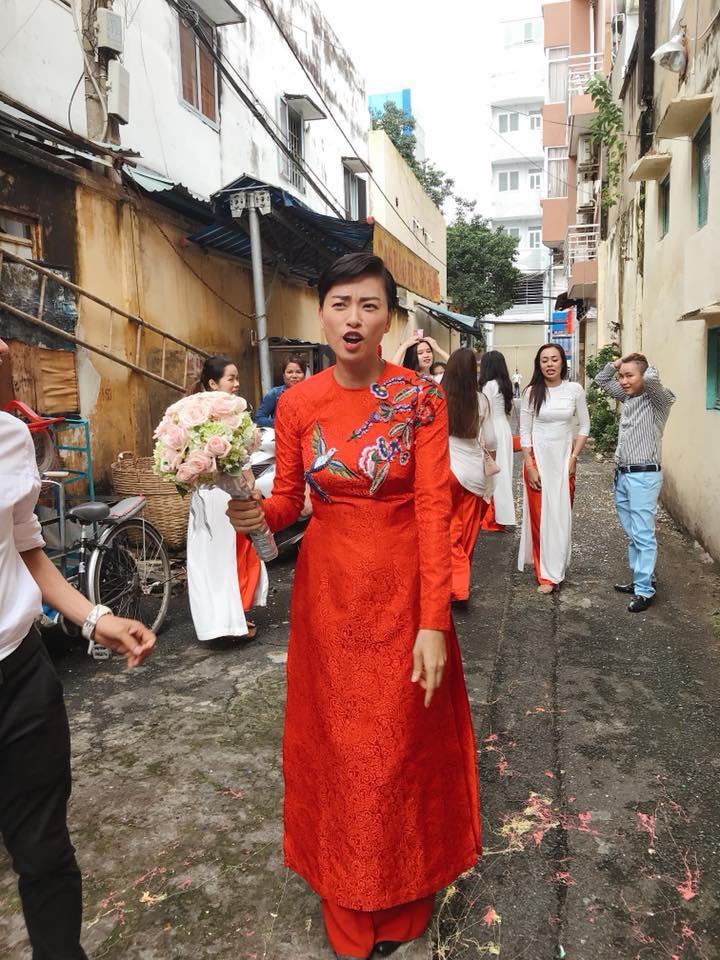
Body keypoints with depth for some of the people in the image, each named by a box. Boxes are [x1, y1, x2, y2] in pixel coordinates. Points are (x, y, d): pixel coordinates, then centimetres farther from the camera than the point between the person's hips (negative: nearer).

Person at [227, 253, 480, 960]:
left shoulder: (419, 396, -9)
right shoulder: (297, 403, -2)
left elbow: (433, 508, -12)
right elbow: (287, 499, 5)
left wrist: (434, 621, -17)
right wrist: (256, 514, -19)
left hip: (403, 588, -2)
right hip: (327, 589, 2)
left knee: (403, 739, 11)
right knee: (336, 738, 13)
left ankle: (402, 899, 40)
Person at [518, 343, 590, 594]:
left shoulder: (574, 390, -1)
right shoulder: (532, 392, -3)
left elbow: (584, 426, 6)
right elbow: (525, 431, -1)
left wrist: (574, 457, -3)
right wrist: (529, 466, -7)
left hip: (564, 459, 1)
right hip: (538, 458, 0)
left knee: (561, 515, 1)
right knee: (539, 515, 2)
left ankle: (552, 573, 11)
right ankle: (547, 572, 12)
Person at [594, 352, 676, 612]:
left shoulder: (659, 399, -9)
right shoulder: (627, 397, 12)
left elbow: (651, 378, -30)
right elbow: (602, 380, 23)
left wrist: (644, 364, -8)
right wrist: (618, 361, 9)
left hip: (644, 476, -8)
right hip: (622, 474, 8)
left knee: (643, 535, -5)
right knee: (632, 533, 15)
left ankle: (644, 590, 1)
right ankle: (641, 579, 26)